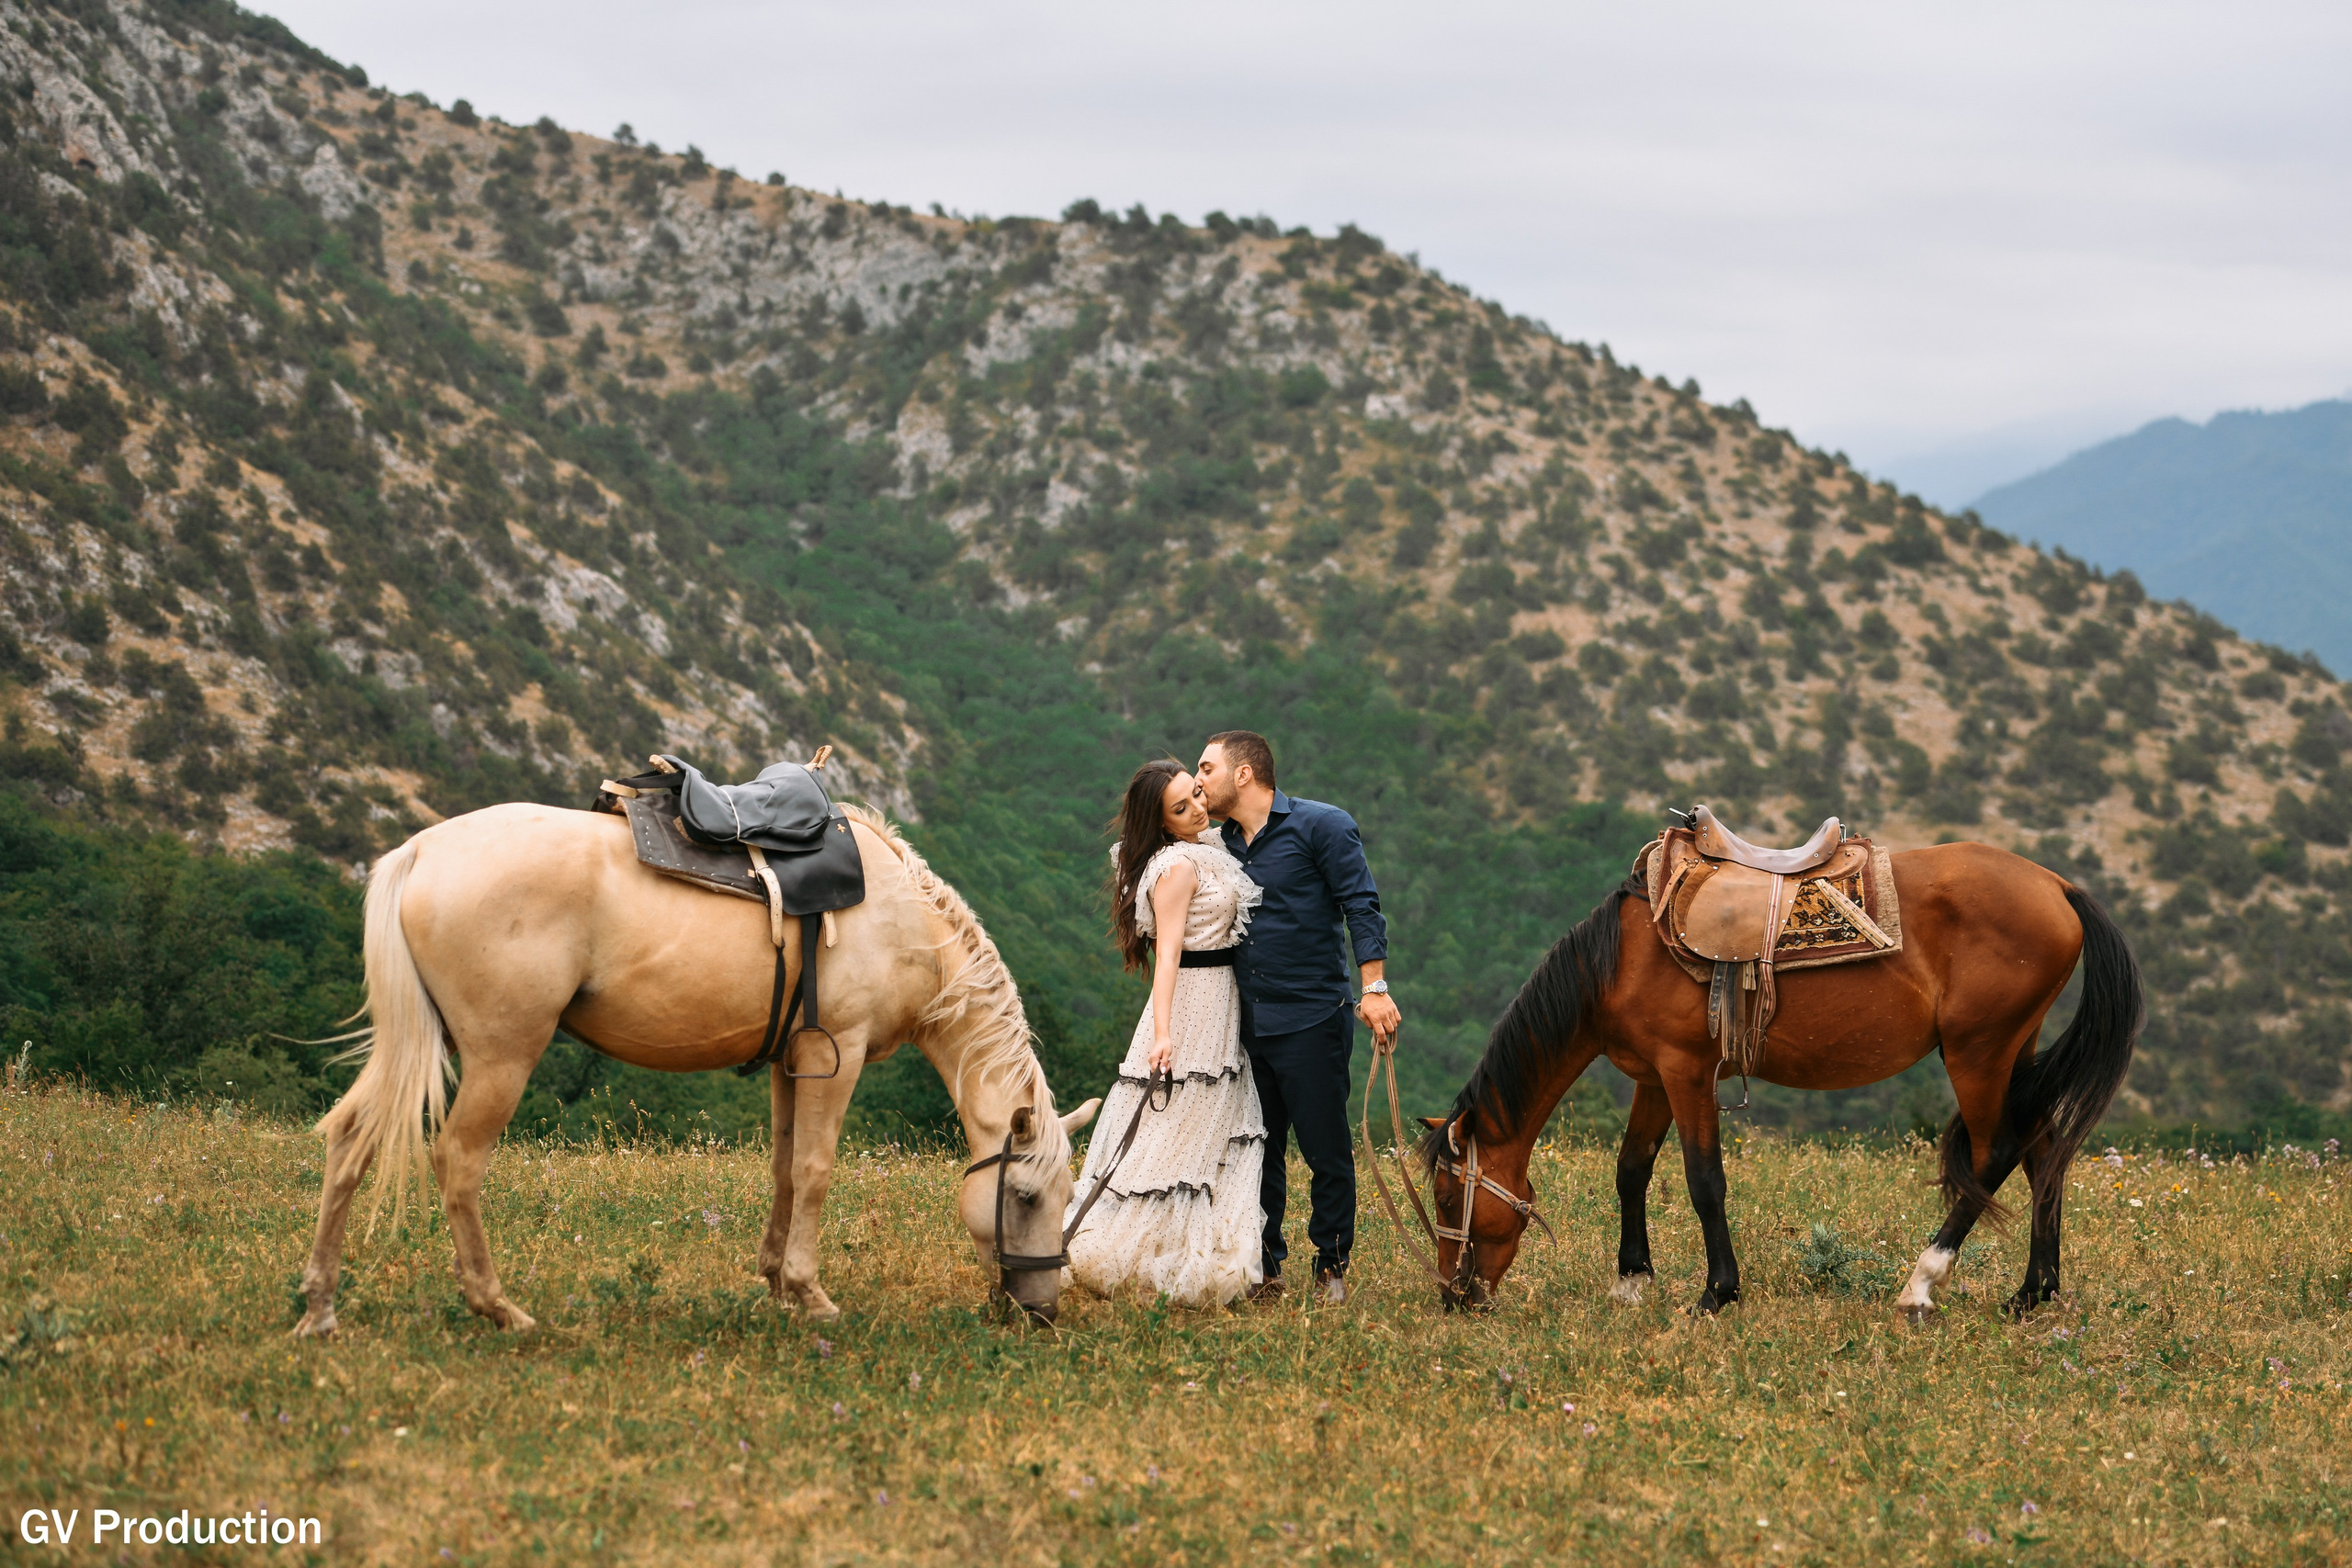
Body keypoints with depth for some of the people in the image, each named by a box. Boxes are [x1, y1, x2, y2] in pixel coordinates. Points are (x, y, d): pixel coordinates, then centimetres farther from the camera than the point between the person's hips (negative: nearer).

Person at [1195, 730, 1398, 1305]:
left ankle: (1332, 1267, 12)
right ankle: (1264, 1271, 17)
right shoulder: (1224, 845, 14)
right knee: (1257, 1152, 9)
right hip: (1246, 1024, 6)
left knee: (1326, 1152, 0)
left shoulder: (1321, 826, -4)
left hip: (1311, 1020, -6)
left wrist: (1374, 987, -18)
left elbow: (1361, 907, -8)